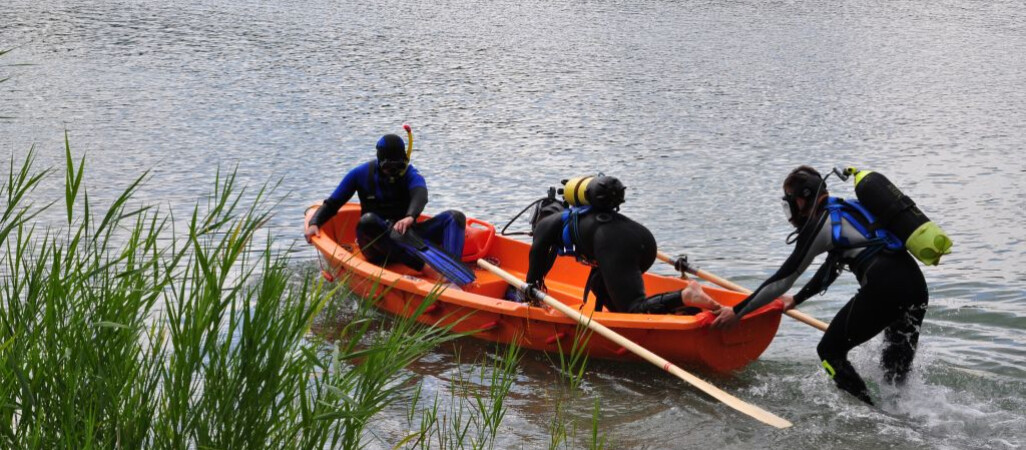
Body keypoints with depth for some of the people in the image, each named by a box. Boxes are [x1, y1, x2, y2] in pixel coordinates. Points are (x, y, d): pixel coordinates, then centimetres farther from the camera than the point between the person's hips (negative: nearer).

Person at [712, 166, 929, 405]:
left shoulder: (820, 225, 1)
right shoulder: (847, 211, 25)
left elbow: (783, 278, 2)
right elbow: (830, 269, 37)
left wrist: (737, 312, 9)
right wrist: (796, 299, 48)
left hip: (883, 289, -8)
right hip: (916, 285, 8)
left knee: (830, 352, 5)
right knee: (897, 370, 20)